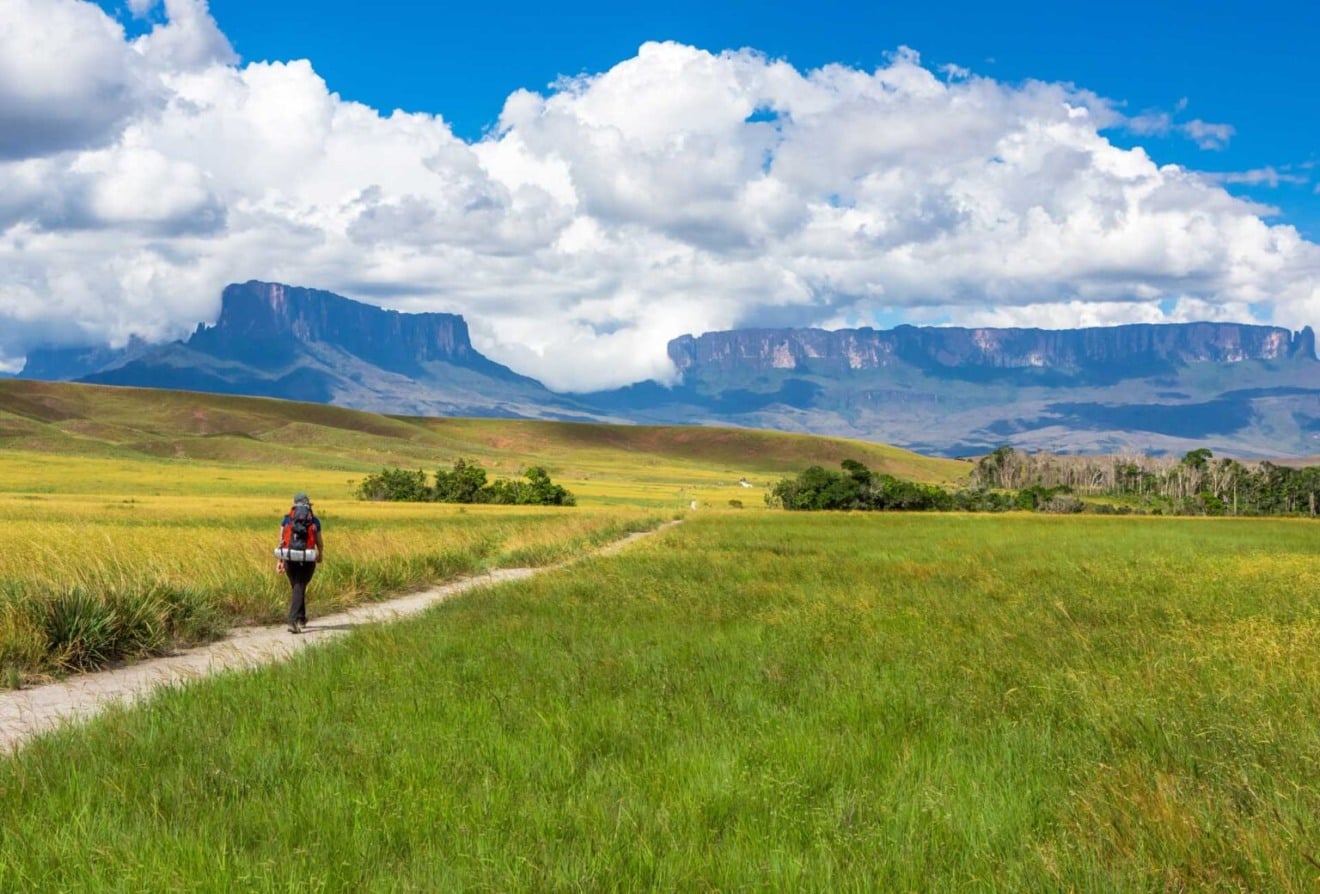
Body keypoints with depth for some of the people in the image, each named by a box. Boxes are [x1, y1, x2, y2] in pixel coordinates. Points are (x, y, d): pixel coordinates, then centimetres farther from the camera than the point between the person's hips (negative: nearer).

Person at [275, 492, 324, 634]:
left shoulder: (286, 519, 5)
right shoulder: (314, 521, 1)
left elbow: (281, 541, 0)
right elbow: (319, 542, 8)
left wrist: (280, 561, 2)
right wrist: (321, 555, 27)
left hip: (290, 558, 2)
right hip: (307, 560, -2)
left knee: (297, 588, 21)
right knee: (299, 590, -3)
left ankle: (301, 619, 33)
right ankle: (293, 621, -19)